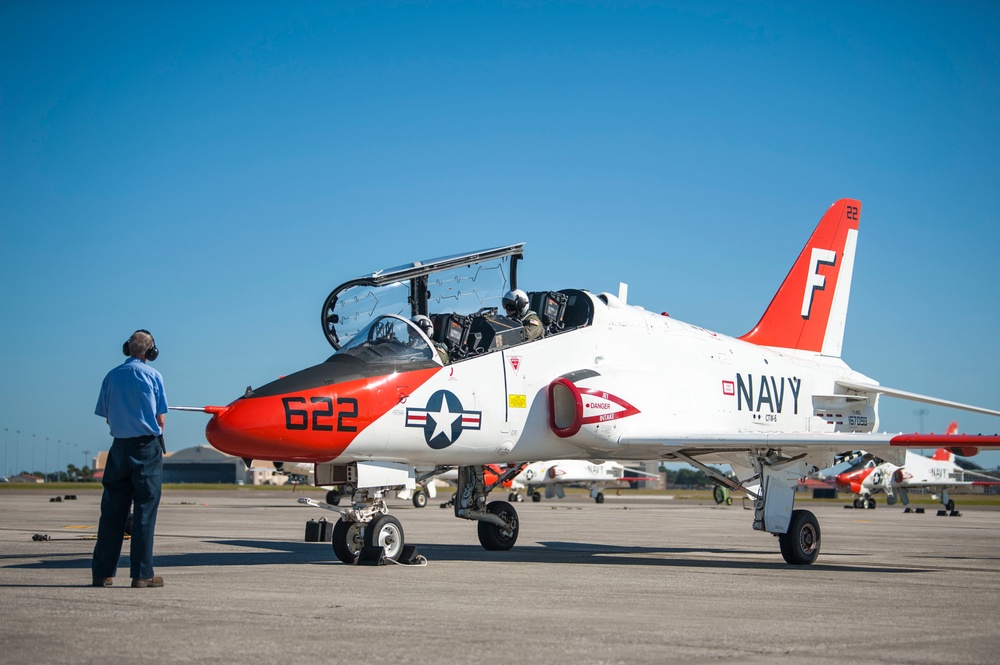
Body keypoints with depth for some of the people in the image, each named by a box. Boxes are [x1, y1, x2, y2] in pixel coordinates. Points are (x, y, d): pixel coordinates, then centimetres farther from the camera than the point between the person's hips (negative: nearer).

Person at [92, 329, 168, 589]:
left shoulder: (111, 377, 6)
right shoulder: (153, 376, -3)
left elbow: (107, 418, 7)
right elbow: (161, 419, -2)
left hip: (120, 446, 3)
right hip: (147, 446, -3)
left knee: (112, 510, 8)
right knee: (145, 509, -1)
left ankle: (102, 572, 10)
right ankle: (142, 574, -2)